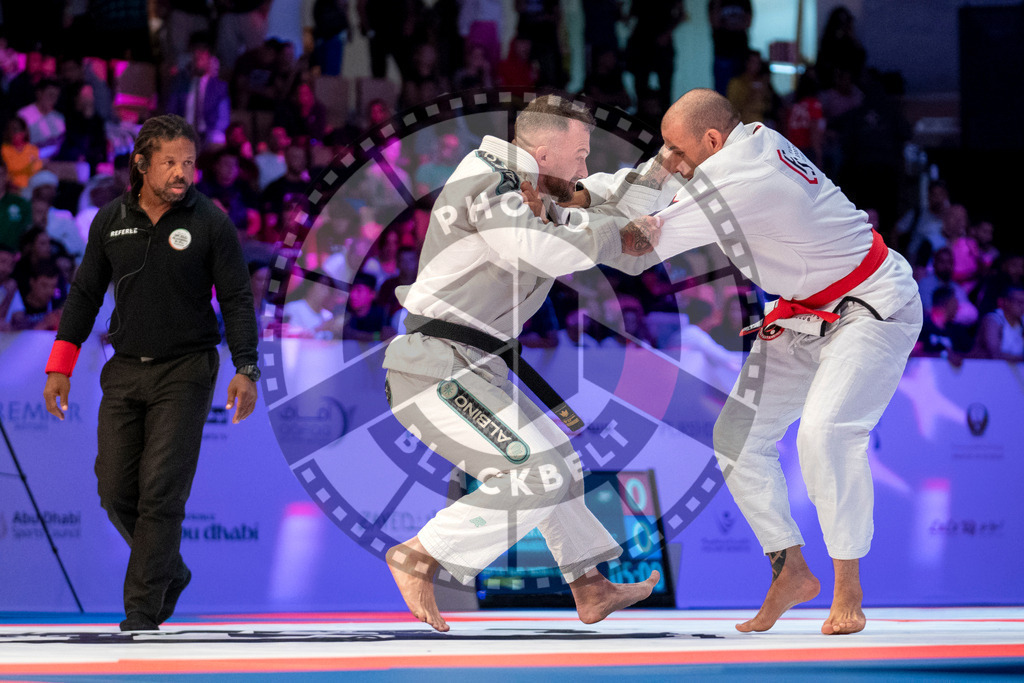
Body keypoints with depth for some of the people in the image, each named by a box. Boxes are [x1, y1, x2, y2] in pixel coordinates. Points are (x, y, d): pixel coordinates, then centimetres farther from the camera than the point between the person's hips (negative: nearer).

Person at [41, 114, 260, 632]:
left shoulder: (209, 223, -4)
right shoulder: (111, 220, 5)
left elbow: (237, 300, -4)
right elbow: (85, 294, 12)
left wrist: (246, 369, -16)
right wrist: (59, 367, 6)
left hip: (186, 372, -4)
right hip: (125, 371, 4)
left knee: (162, 491, -11)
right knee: (117, 491, 1)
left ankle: (143, 611, -6)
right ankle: (169, 571, 25)